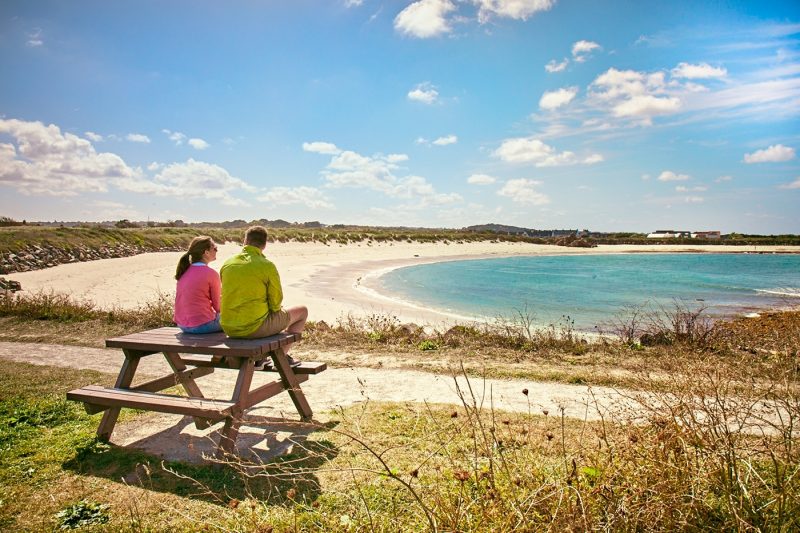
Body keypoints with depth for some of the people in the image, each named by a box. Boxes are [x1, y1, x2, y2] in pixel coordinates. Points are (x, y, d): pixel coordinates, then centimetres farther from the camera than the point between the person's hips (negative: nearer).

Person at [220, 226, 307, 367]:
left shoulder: (227, 264, 2)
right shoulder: (267, 266, -14)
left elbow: (231, 296, 14)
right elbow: (276, 303, -9)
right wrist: (276, 307, 16)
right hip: (256, 327, -6)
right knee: (302, 311, 15)